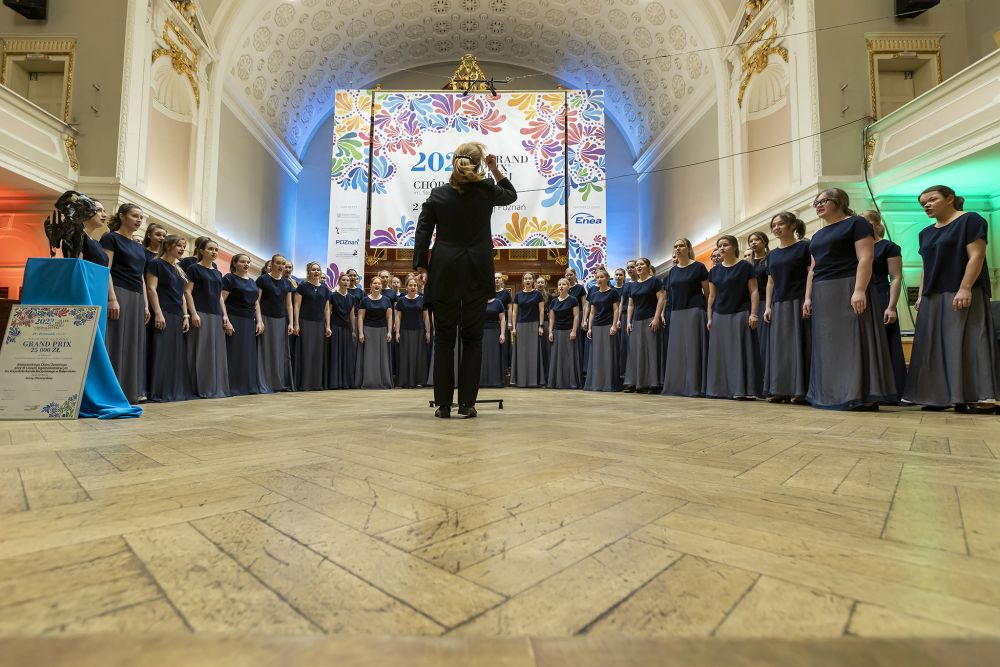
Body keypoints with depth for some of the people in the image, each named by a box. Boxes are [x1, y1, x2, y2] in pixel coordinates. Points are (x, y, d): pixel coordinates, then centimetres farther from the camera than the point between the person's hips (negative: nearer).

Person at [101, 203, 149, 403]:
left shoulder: (138, 247, 20)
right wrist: (112, 298, -19)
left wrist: (145, 304, 14)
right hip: (118, 294, -7)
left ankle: (129, 391, 10)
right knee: (116, 342, -8)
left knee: (133, 344, 6)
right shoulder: (111, 238, 0)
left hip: (136, 298, 7)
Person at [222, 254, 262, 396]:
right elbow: (221, 301, -9)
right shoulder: (229, 278, -2)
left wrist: (259, 321, 6)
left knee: (249, 354, 7)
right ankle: (232, 388, 0)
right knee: (234, 354, -5)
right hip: (234, 321, -6)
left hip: (249, 322, 6)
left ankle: (250, 386, 13)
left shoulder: (252, 281, 17)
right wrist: (226, 321, -17)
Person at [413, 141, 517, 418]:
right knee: (472, 339, 6)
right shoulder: (486, 191, 0)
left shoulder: (437, 195, 2)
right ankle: (467, 403, 6)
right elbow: (511, 195, 21)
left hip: (444, 274, 1)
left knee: (444, 339, 6)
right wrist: (495, 169, 17)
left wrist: (420, 266, 6)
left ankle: (443, 405, 8)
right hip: (476, 273, 0)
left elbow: (422, 234, 2)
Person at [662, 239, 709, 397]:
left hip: (694, 311, -5)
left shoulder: (698, 267, -1)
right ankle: (678, 386, 12)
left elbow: (707, 292, 0)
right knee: (677, 350, 6)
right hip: (676, 313, 6)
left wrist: (708, 311, 0)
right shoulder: (672, 271, 14)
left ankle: (695, 387, -1)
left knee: (693, 348, -6)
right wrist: (670, 311, 11)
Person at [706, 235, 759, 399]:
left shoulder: (745, 266, 0)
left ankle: (742, 389, -3)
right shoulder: (715, 270, 13)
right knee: (720, 353, 4)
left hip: (740, 315, -5)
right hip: (719, 316, 5)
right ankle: (721, 389, 10)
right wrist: (709, 318, 7)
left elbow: (753, 291, -4)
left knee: (740, 351, -6)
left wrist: (753, 314, -13)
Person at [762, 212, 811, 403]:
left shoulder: (804, 247, 0)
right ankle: (780, 390, 9)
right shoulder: (772, 254, 16)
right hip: (778, 306, 6)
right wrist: (767, 307, 8)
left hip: (798, 303, -6)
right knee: (779, 347, 5)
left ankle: (800, 391, -3)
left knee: (799, 345, -6)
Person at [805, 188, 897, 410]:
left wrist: (859, 290, -22)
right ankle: (833, 395, 9)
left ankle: (863, 396, -8)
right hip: (822, 295, 8)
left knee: (853, 340, -10)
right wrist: (808, 297, 10)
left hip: (847, 290, -7)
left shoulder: (856, 223, 0)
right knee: (830, 345, 6)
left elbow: (865, 258, -11)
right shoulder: (818, 235, 21)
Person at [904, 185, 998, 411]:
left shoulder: (970, 220, -1)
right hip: (933, 297, 7)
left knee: (967, 341, -10)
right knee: (937, 347, 3)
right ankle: (942, 396, 6)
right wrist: (921, 296, 10)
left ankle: (979, 396, -8)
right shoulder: (926, 233, 18)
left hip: (962, 294, -7)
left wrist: (965, 288, -20)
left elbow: (976, 256, -10)